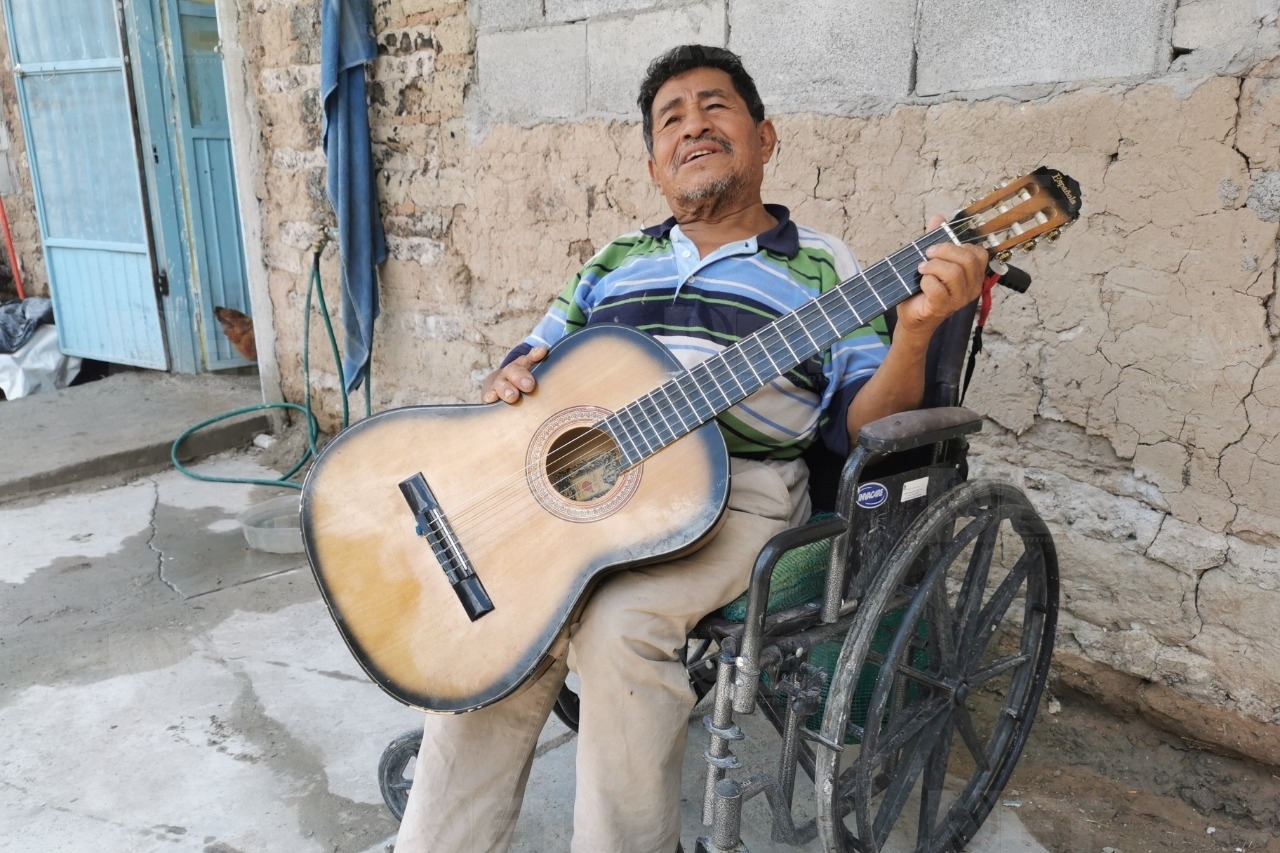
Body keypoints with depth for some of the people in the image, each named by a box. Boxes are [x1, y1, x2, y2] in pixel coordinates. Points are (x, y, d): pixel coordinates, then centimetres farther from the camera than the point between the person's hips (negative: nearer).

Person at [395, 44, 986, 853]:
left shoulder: (823, 268, 8)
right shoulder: (617, 261, 20)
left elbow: (861, 425, 1)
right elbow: (537, 358, 23)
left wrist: (915, 334, -18)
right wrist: (511, 381, -1)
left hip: (740, 491, -3)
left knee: (620, 622, -29)